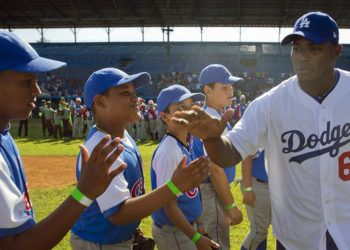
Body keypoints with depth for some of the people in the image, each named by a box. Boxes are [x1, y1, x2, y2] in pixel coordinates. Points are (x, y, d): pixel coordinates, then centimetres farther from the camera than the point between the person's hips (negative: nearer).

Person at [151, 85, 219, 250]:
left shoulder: (187, 145, 2)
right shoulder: (168, 151, -25)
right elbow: (169, 204, -23)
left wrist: (198, 224, 15)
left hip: (187, 226, 8)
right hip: (173, 232, -8)